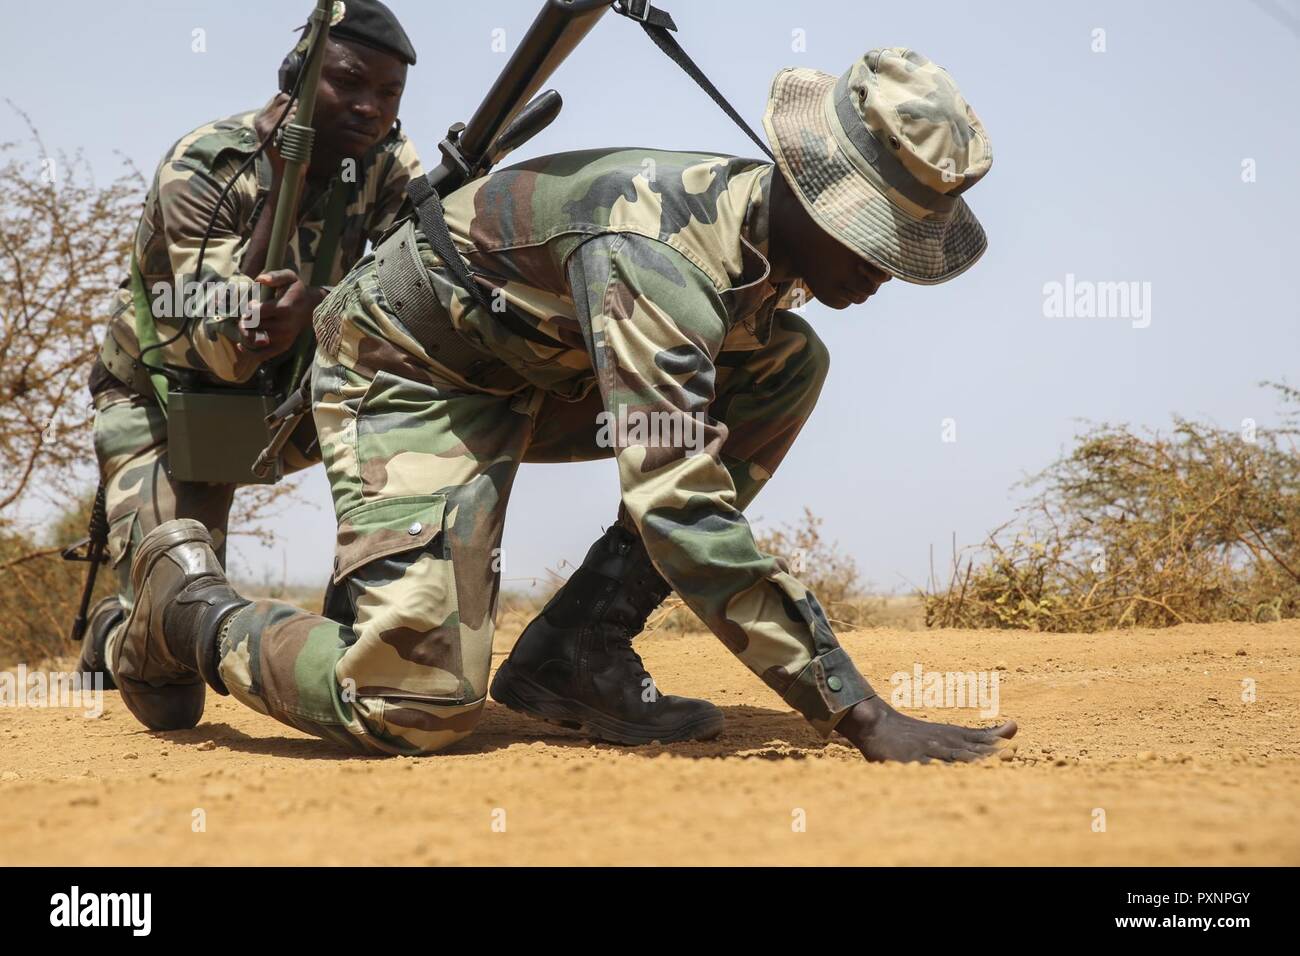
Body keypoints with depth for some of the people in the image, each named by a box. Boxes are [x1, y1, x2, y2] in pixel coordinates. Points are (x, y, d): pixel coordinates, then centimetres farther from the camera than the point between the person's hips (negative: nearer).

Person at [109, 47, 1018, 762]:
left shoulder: (771, 232, -8)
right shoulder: (653, 254, -35)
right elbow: (681, 512, -42)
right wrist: (861, 716, -42)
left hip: (538, 372, 9)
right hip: (408, 371, -8)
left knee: (792, 366, -6)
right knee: (421, 707, -20)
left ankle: (579, 651, -6)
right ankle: (187, 599, 9)